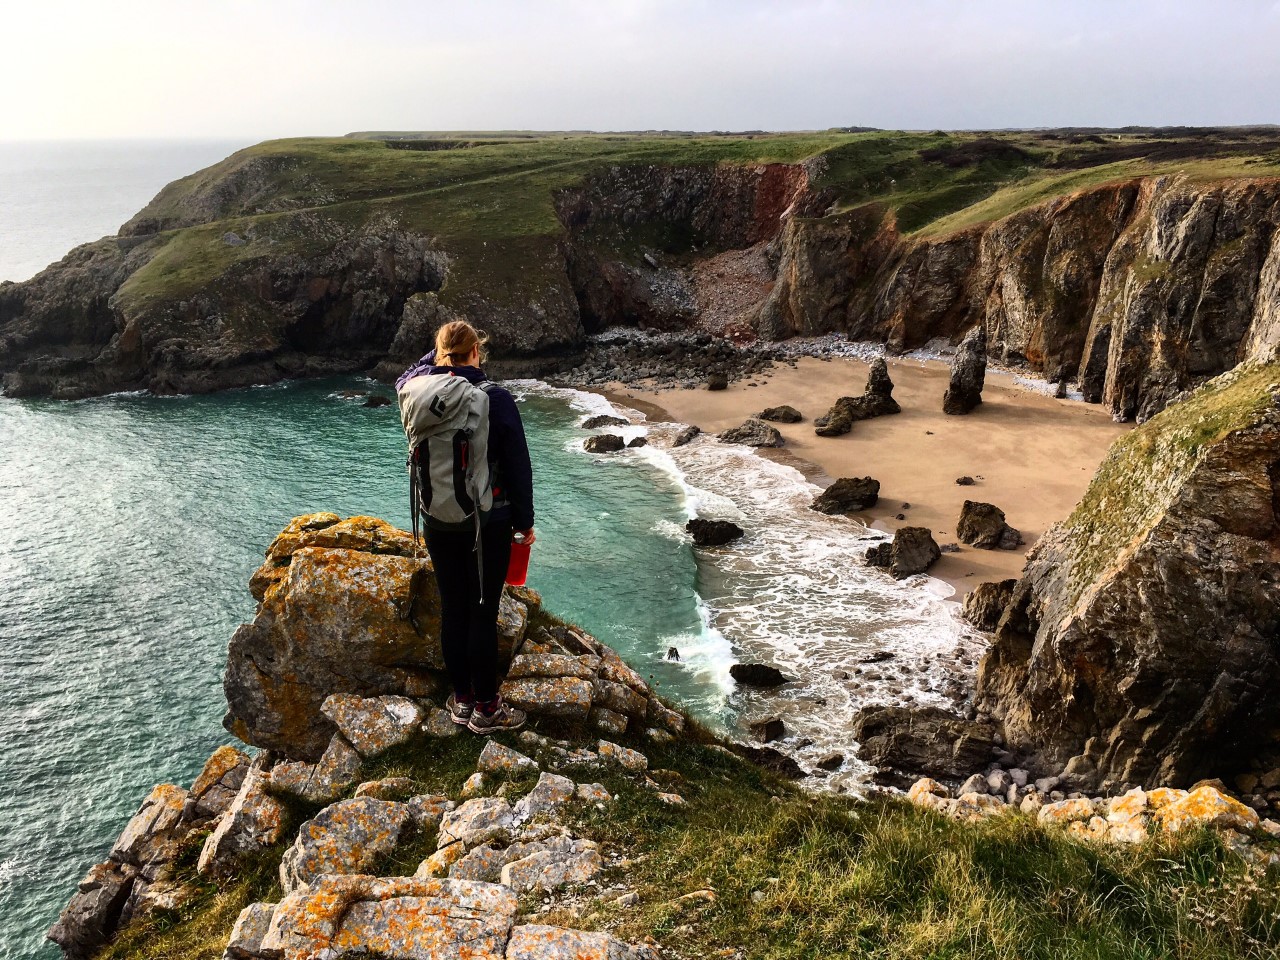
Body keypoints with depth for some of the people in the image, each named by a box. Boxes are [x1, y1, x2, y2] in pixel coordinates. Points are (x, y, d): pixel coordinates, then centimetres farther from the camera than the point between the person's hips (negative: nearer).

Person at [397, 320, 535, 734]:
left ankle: (462, 699, 26)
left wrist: (436, 358, 13)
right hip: (489, 524, -4)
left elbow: (403, 381, 23)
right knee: (483, 613, 4)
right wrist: (525, 522, 2)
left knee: (452, 609, 13)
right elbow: (518, 467, -9)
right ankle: (486, 709, 14)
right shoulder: (497, 399, -15)